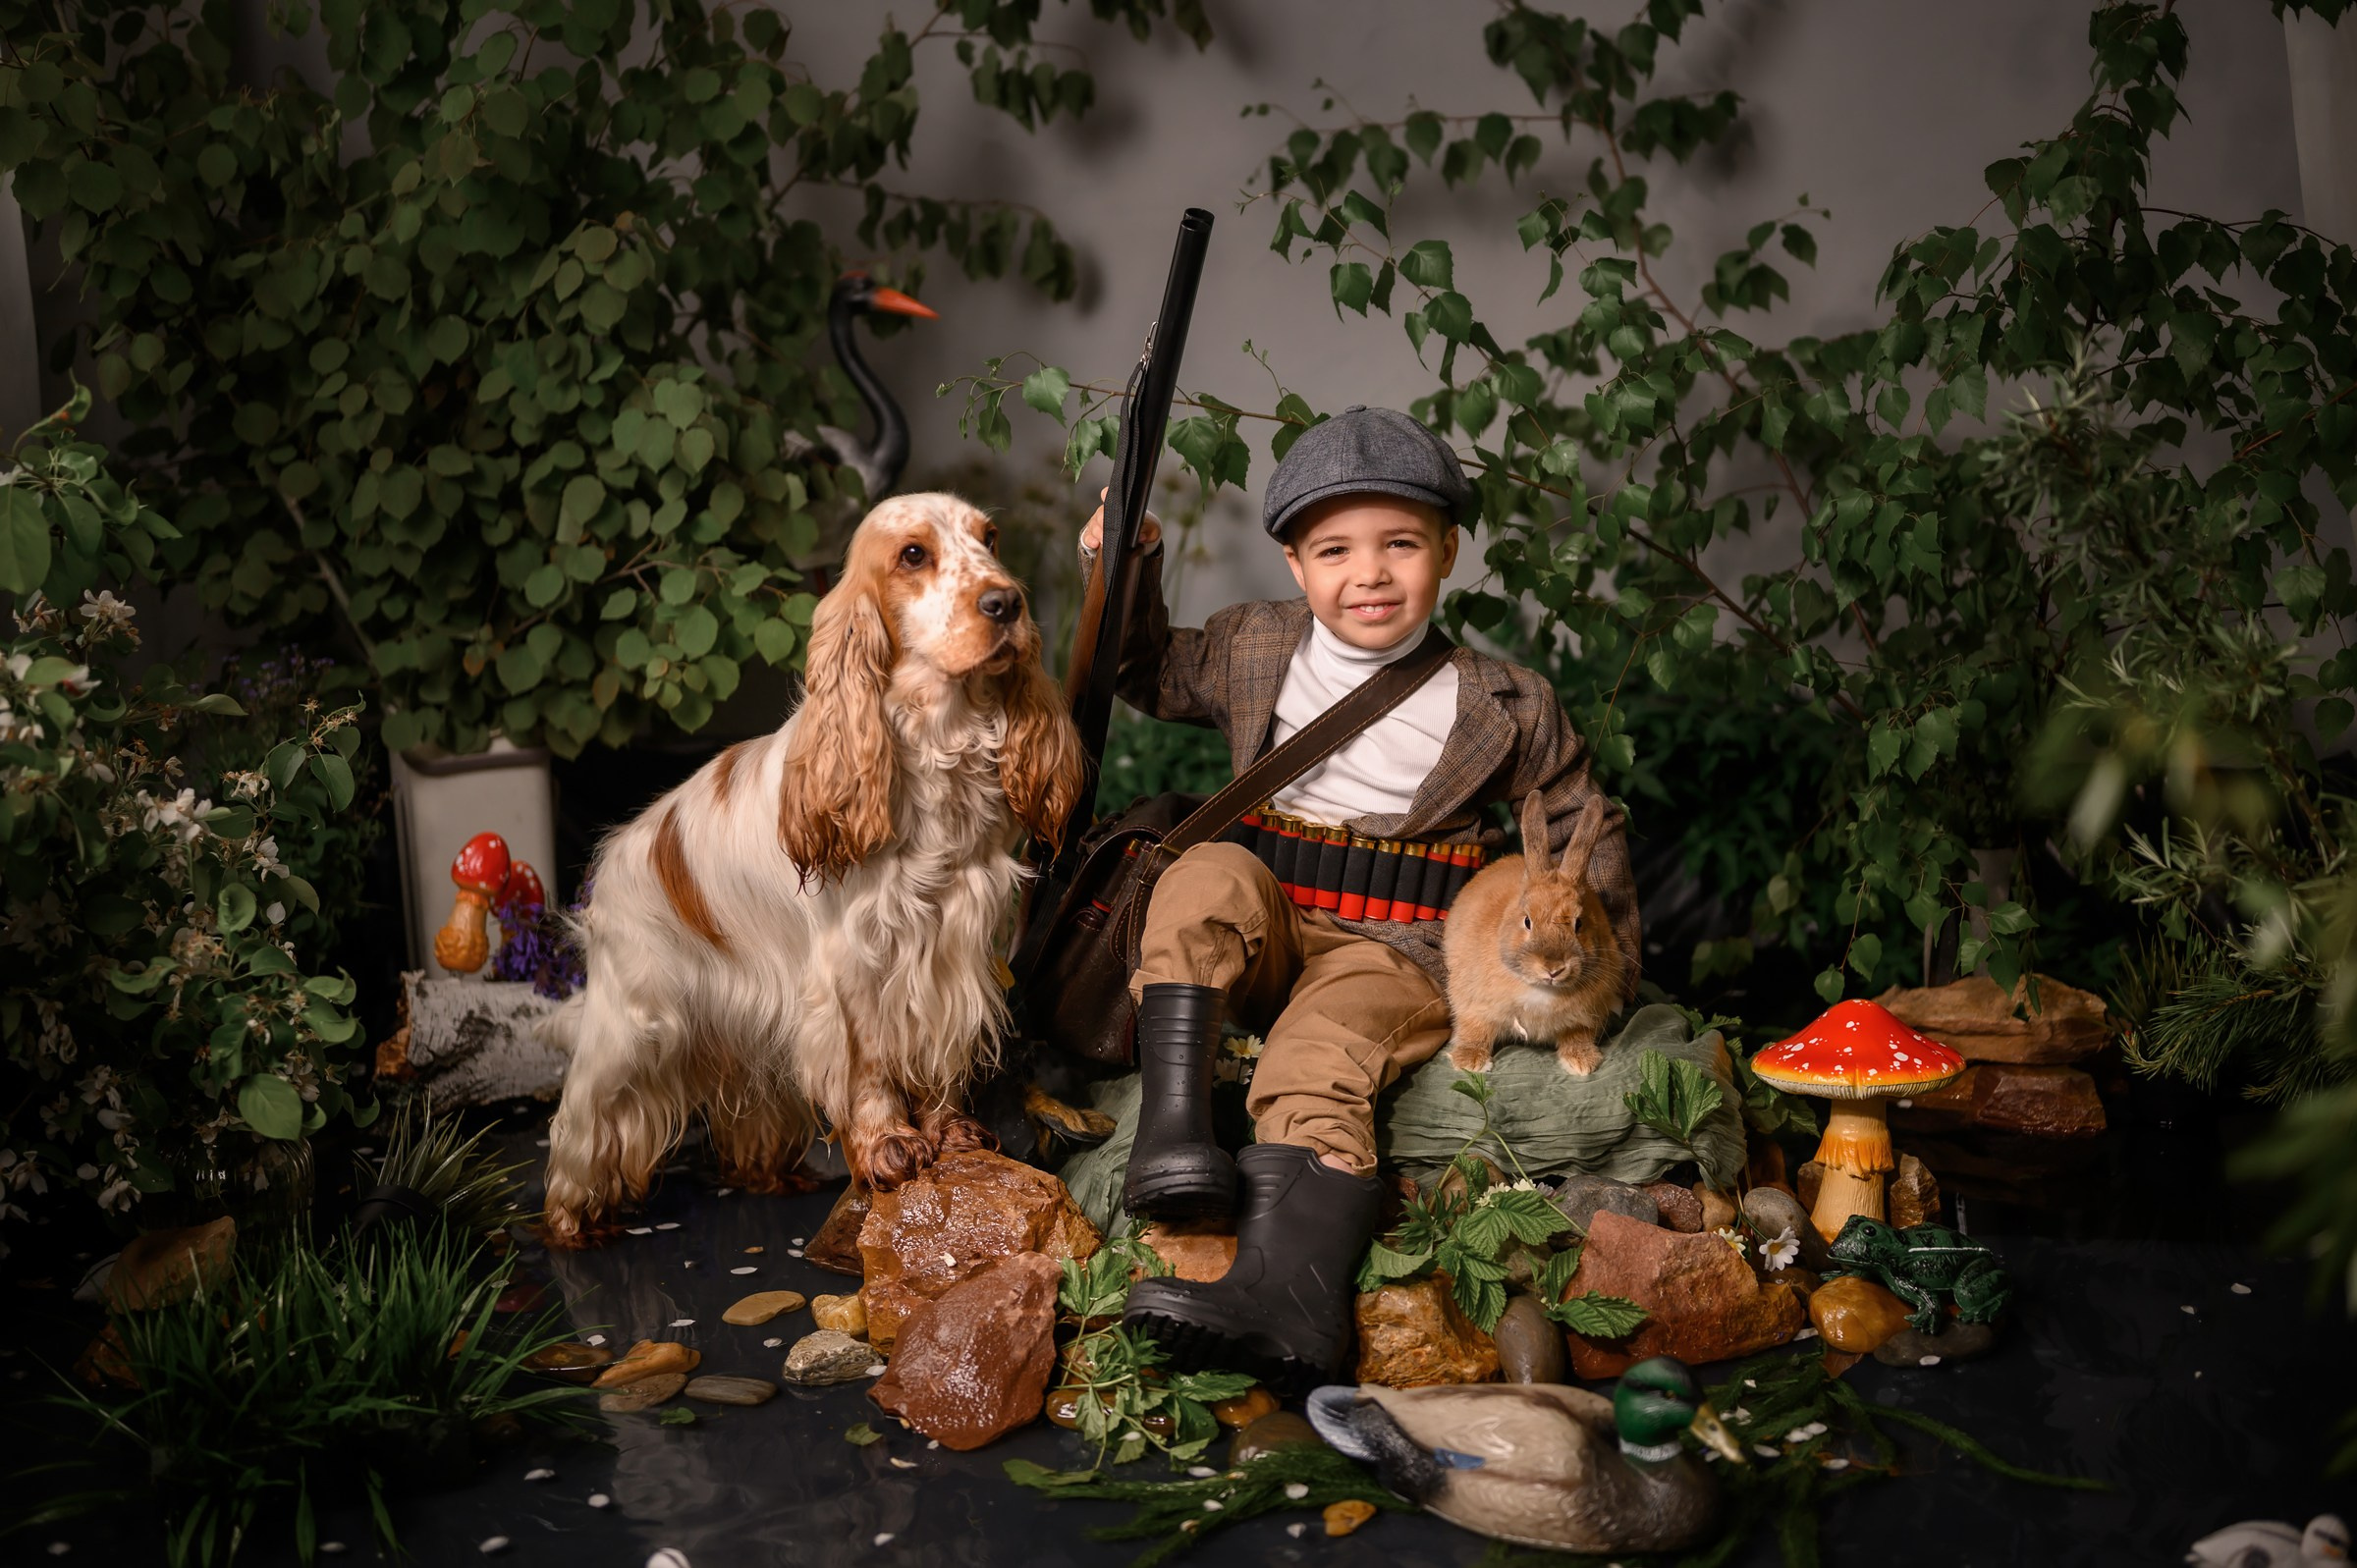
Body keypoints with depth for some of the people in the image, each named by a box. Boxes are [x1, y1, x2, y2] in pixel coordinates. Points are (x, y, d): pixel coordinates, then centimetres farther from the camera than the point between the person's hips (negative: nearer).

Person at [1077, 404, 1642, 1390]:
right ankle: (1172, 1123, -38)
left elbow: (1584, 835, 12)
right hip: (1265, 935, 3)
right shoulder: (1255, 649, 11)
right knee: (1208, 875, -30)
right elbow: (1151, 677, 28)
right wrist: (1132, 568, 12)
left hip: (1397, 952, -3)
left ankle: (1287, 1296, -53)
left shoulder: (1505, 707, 3)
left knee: (1318, 1055, -33)